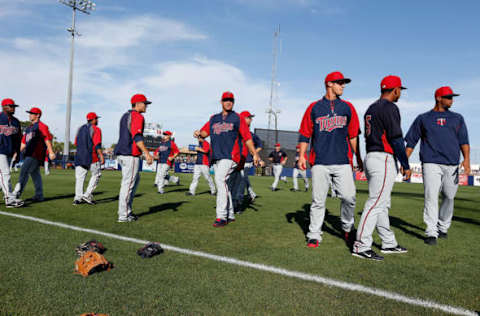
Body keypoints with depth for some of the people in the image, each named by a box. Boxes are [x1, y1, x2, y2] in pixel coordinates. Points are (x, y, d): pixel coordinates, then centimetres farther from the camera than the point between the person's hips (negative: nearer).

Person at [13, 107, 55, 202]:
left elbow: (47, 139, -15)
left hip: (36, 155, -9)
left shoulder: (41, 126, -4)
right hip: (29, 155, 9)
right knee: (35, 173, 10)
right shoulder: (28, 128, 23)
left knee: (24, 171, -16)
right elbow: (23, 143, 26)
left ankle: (17, 193, -16)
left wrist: (51, 152, -25)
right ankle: (39, 196, 14)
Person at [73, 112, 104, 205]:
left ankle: (77, 198, 2)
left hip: (79, 156, 6)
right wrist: (101, 156, -17)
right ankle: (87, 195, -3)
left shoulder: (80, 128, 18)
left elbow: (76, 143, 19)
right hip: (92, 156, -6)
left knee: (79, 177, 5)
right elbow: (97, 144, -14)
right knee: (96, 175, 5)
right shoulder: (96, 129, -3)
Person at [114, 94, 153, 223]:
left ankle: (127, 210, 21)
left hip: (121, 154, 10)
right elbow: (137, 136, -21)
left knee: (135, 179, 19)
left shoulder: (125, 116, 22)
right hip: (130, 155, -10)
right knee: (128, 184, -7)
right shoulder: (137, 116, -9)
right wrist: (146, 153, -29)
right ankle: (123, 216, -3)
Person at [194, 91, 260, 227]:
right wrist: (199, 133, -8)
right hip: (216, 157, 6)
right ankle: (230, 215, 20)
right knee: (223, 185, 9)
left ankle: (221, 217, -24)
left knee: (220, 180, -23)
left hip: (230, 156, -6)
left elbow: (247, 137, 5)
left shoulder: (238, 118, 9)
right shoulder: (214, 118, 22)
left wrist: (255, 154, -2)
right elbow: (205, 132, 16)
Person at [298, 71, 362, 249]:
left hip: (342, 162, 2)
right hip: (320, 162, -1)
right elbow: (305, 134, 8)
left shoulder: (347, 107, 14)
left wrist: (359, 158, 8)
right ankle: (314, 235, 13)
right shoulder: (314, 107, 9)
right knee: (318, 201, 1)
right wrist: (302, 155, -2)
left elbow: (353, 135, 14)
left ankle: (347, 228, 20)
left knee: (349, 197, -6)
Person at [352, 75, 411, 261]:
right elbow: (396, 139, -16)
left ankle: (389, 244, 23)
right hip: (384, 160, -10)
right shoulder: (390, 108, -10)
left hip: (371, 157, 10)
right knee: (376, 203, -9)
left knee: (383, 204, 14)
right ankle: (361, 247, -7)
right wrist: (406, 165, -11)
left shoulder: (371, 109, 18)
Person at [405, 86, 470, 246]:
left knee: (449, 197, 6)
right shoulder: (423, 118, 12)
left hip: (452, 165, 3)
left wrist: (466, 159, -10)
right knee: (431, 197, -11)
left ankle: (443, 228, 25)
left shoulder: (457, 118, 18)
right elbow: (411, 142, 12)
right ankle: (431, 233, -10)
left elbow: (463, 141, 7)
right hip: (430, 163, -3)